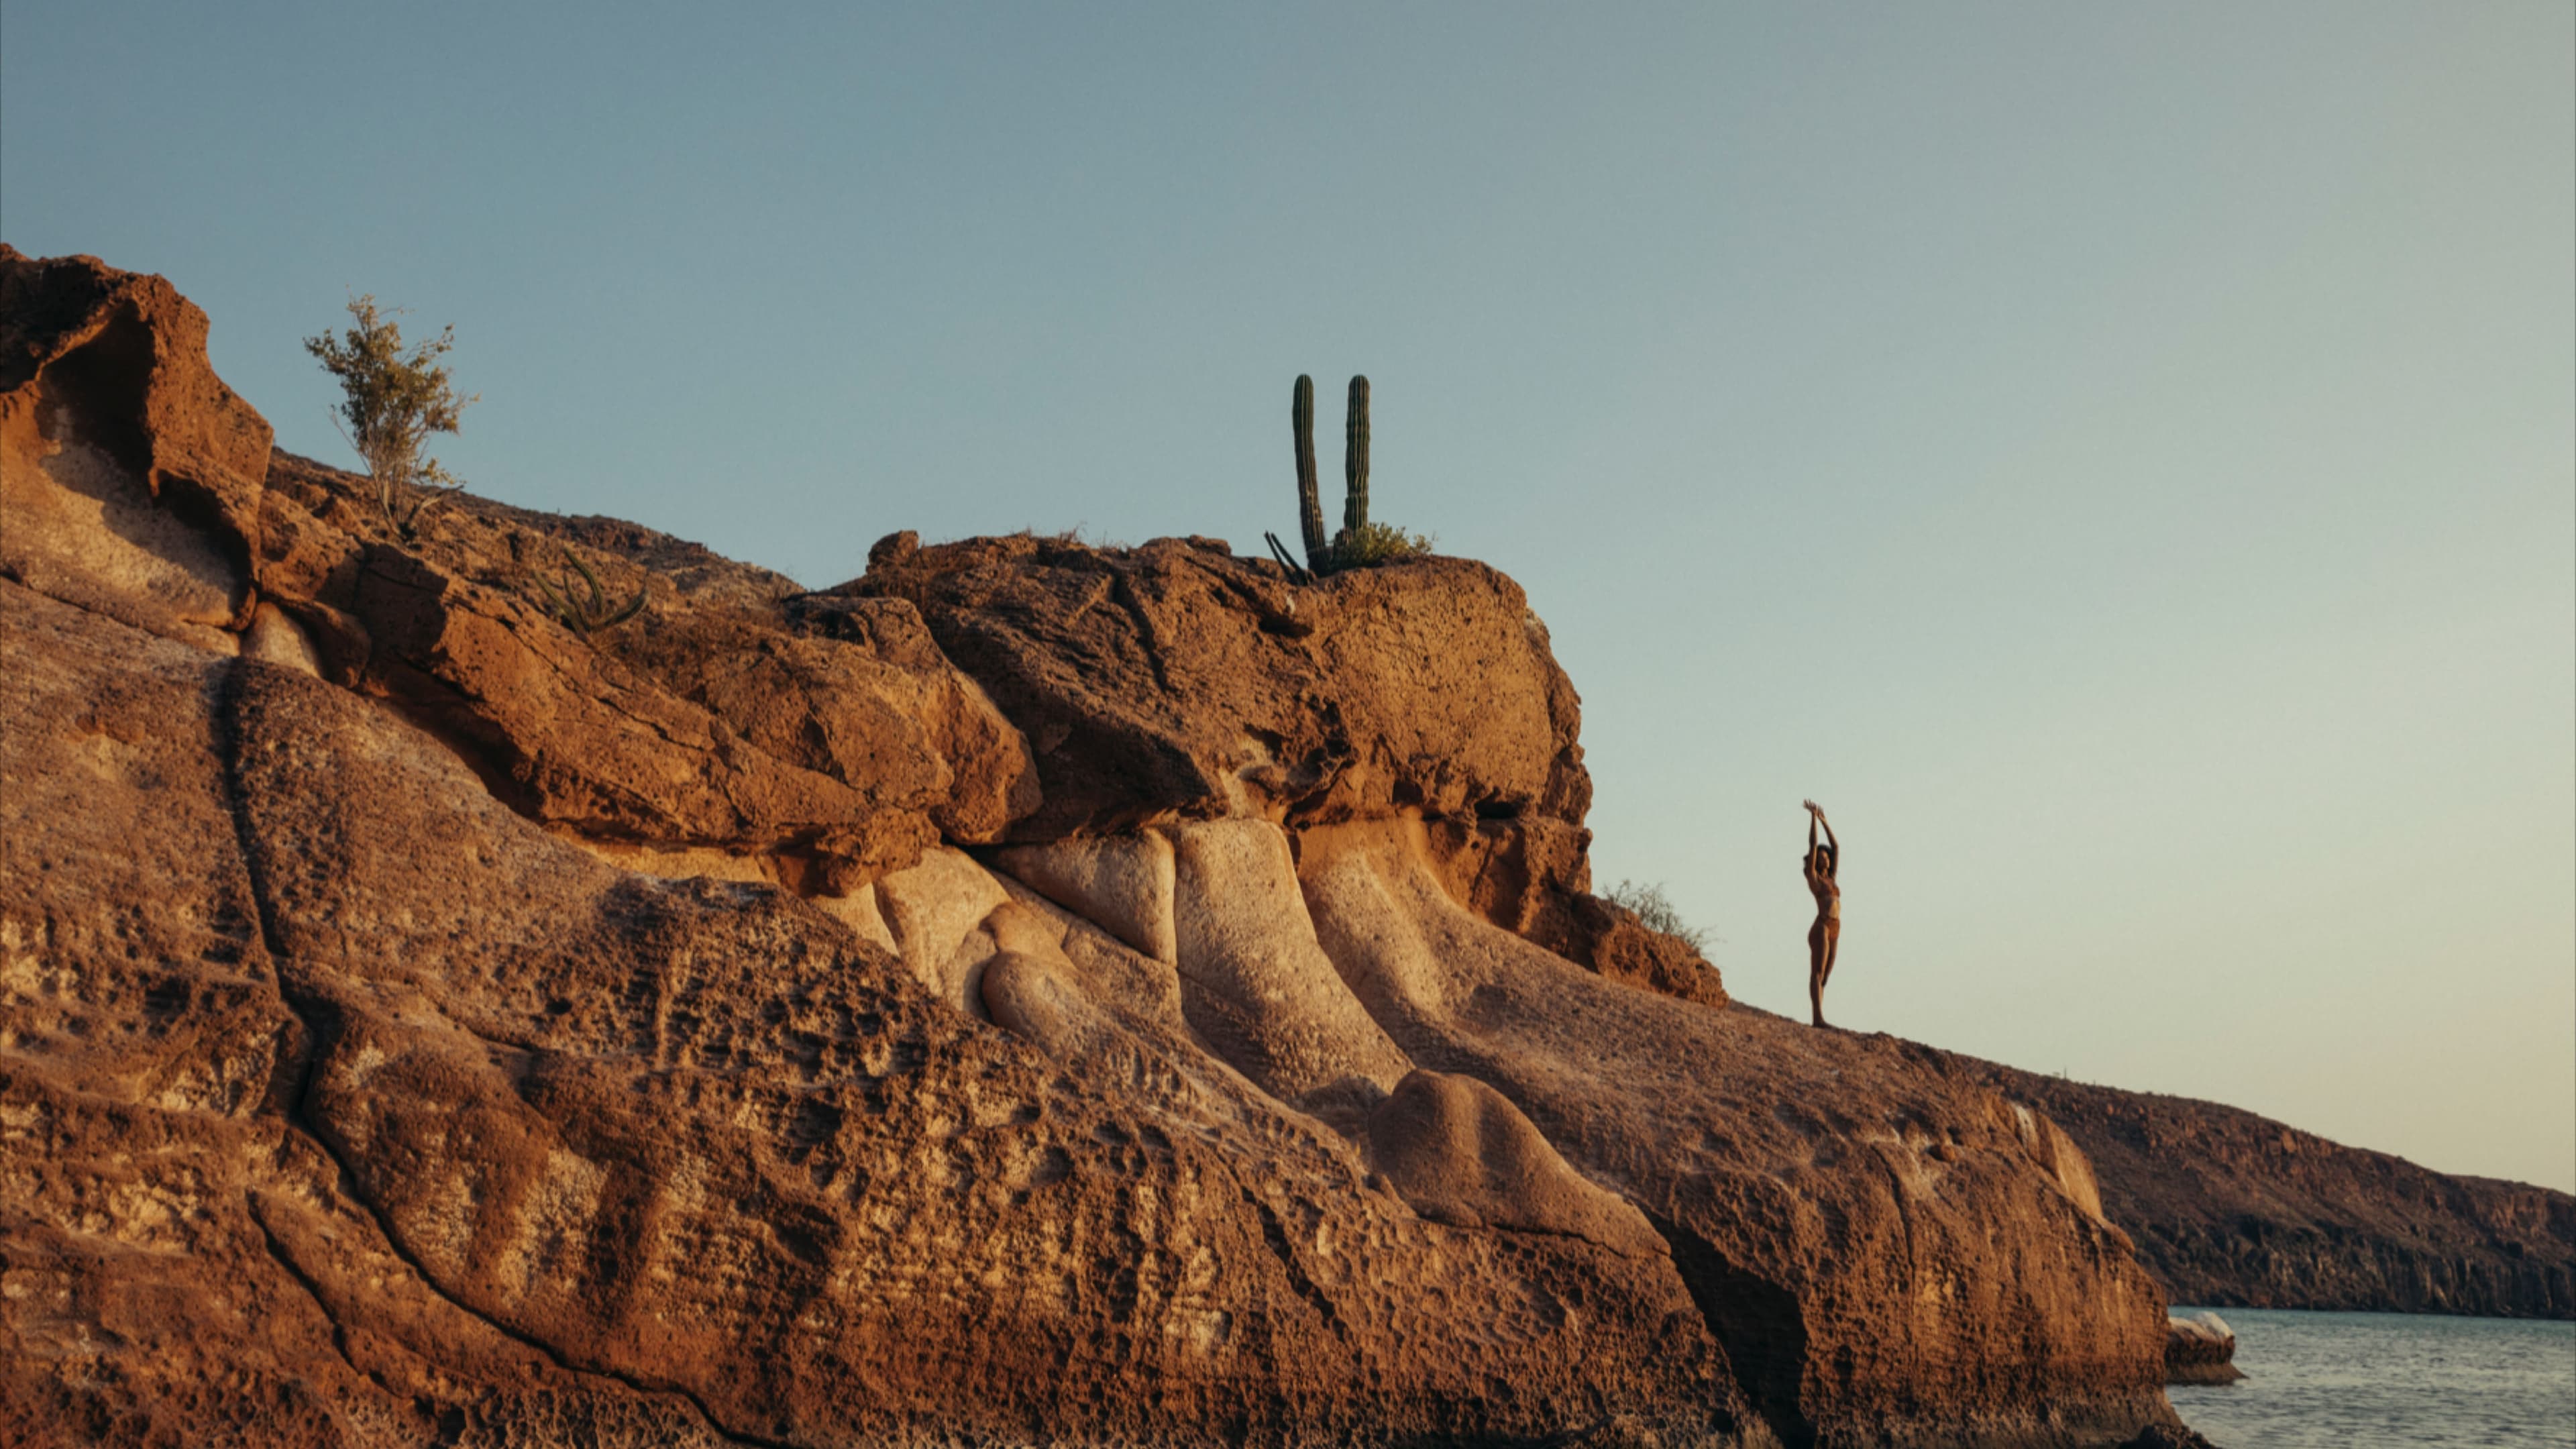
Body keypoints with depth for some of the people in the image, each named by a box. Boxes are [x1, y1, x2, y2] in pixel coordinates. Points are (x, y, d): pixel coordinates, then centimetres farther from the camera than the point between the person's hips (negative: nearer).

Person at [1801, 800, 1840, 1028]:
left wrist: (1825, 821, 26)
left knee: (1824, 977, 3)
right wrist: (1813, 818, 1)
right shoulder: (1813, 877, 4)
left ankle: (1818, 1019, 0)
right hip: (1821, 928, -8)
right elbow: (1812, 846, -1)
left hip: (1834, 932, 8)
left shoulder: (1829, 878, 21)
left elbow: (1836, 847, 25)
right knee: (1817, 973, -14)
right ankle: (1818, 1017, -23)